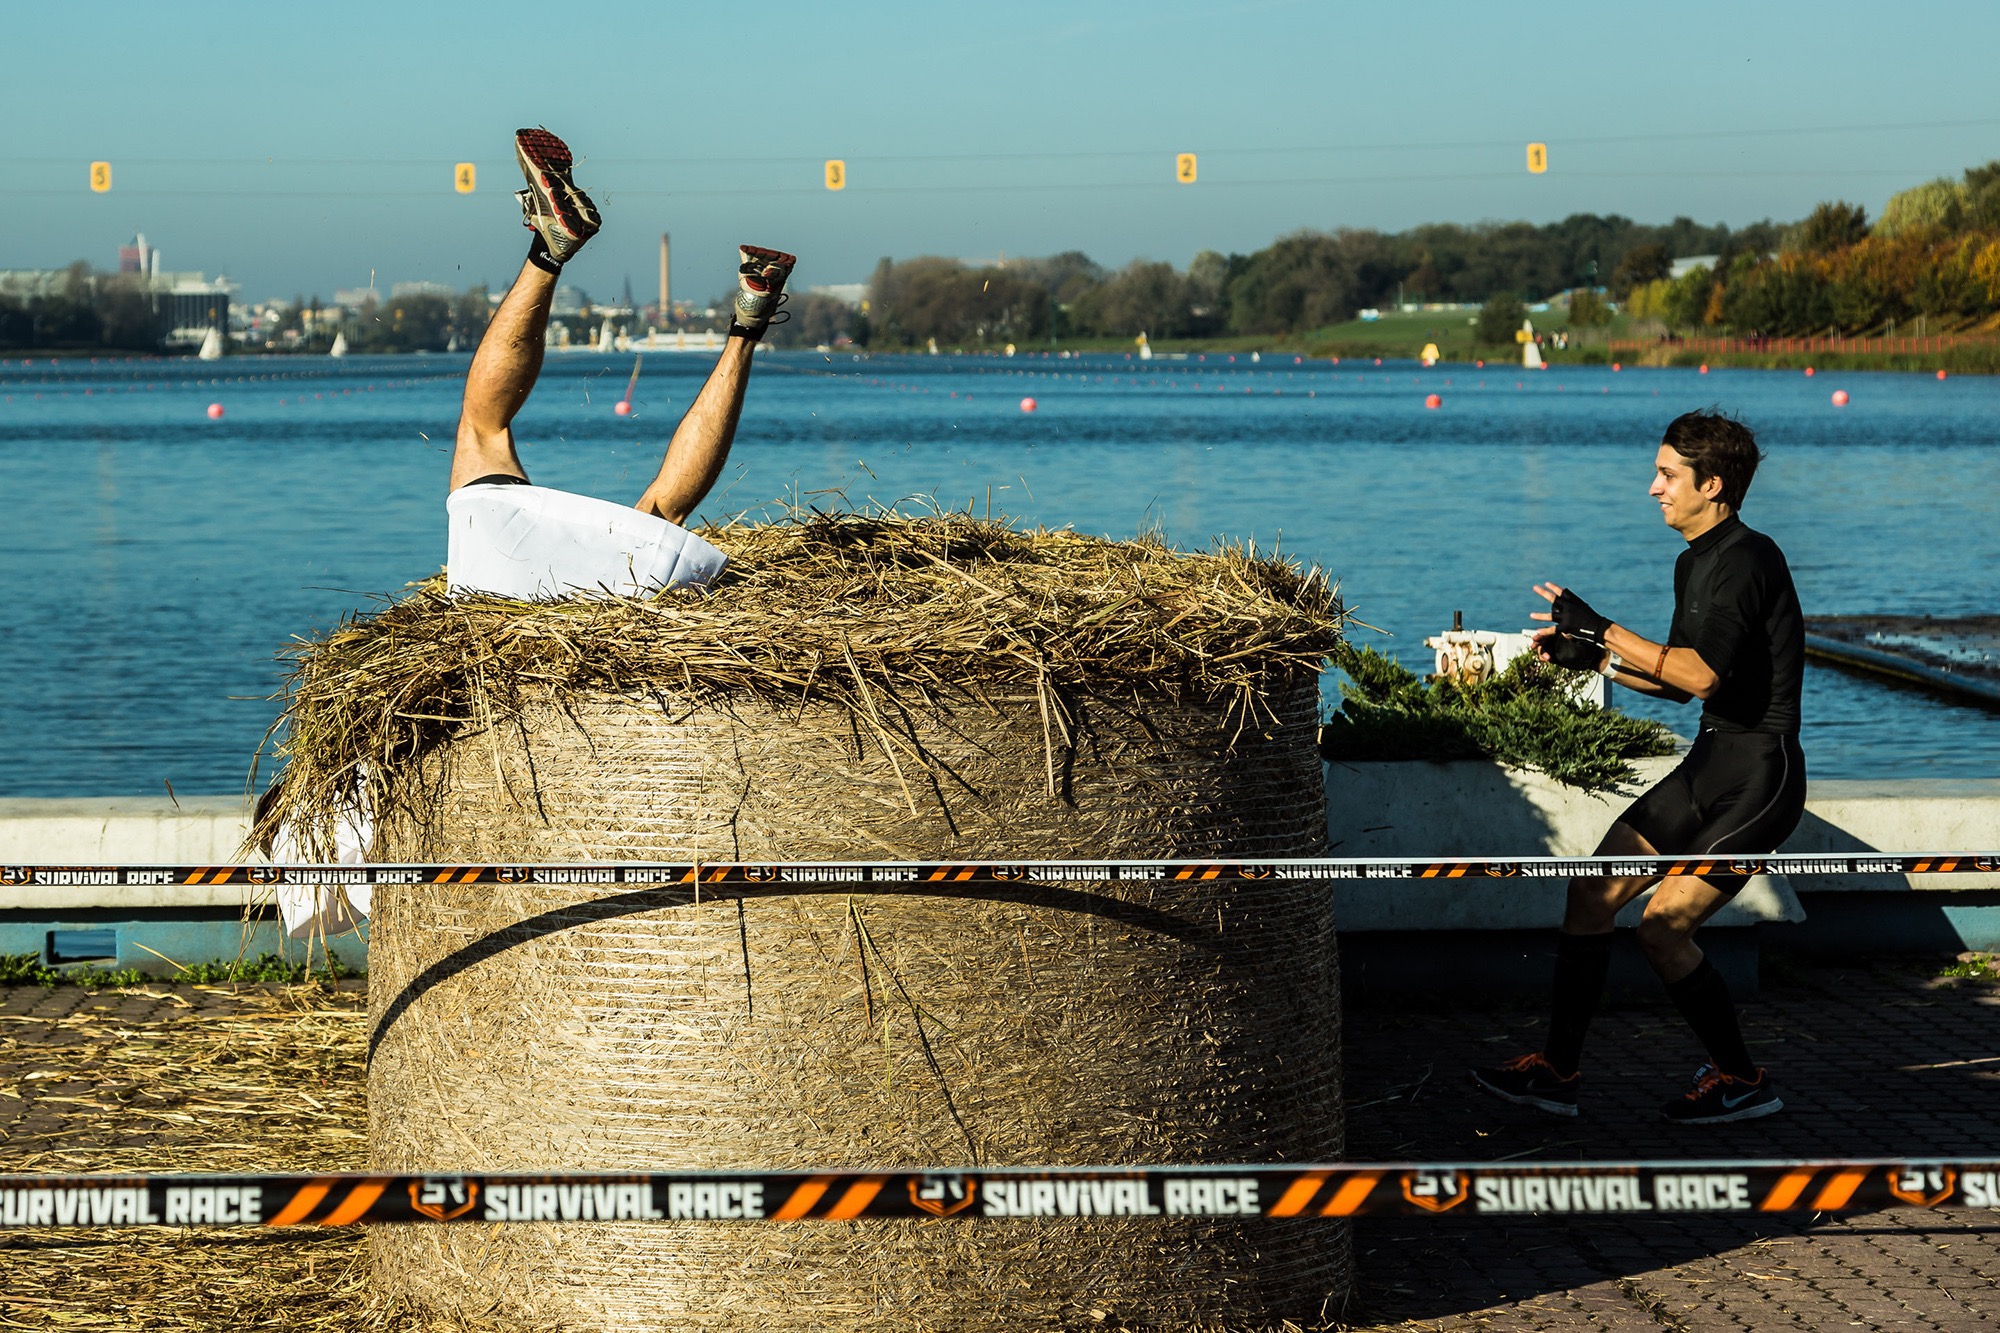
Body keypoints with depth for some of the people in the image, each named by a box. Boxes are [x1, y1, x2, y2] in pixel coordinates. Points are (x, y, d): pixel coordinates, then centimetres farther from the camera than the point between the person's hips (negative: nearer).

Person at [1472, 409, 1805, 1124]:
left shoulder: (1748, 558, -16)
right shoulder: (1694, 563, 16)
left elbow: (1702, 674, -27)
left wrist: (1602, 629, -21)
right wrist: (1595, 659, 13)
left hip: (1758, 775, -10)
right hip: (1710, 764, 10)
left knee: (1662, 926, -12)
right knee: (1593, 892, 4)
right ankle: (1557, 1071, 9)